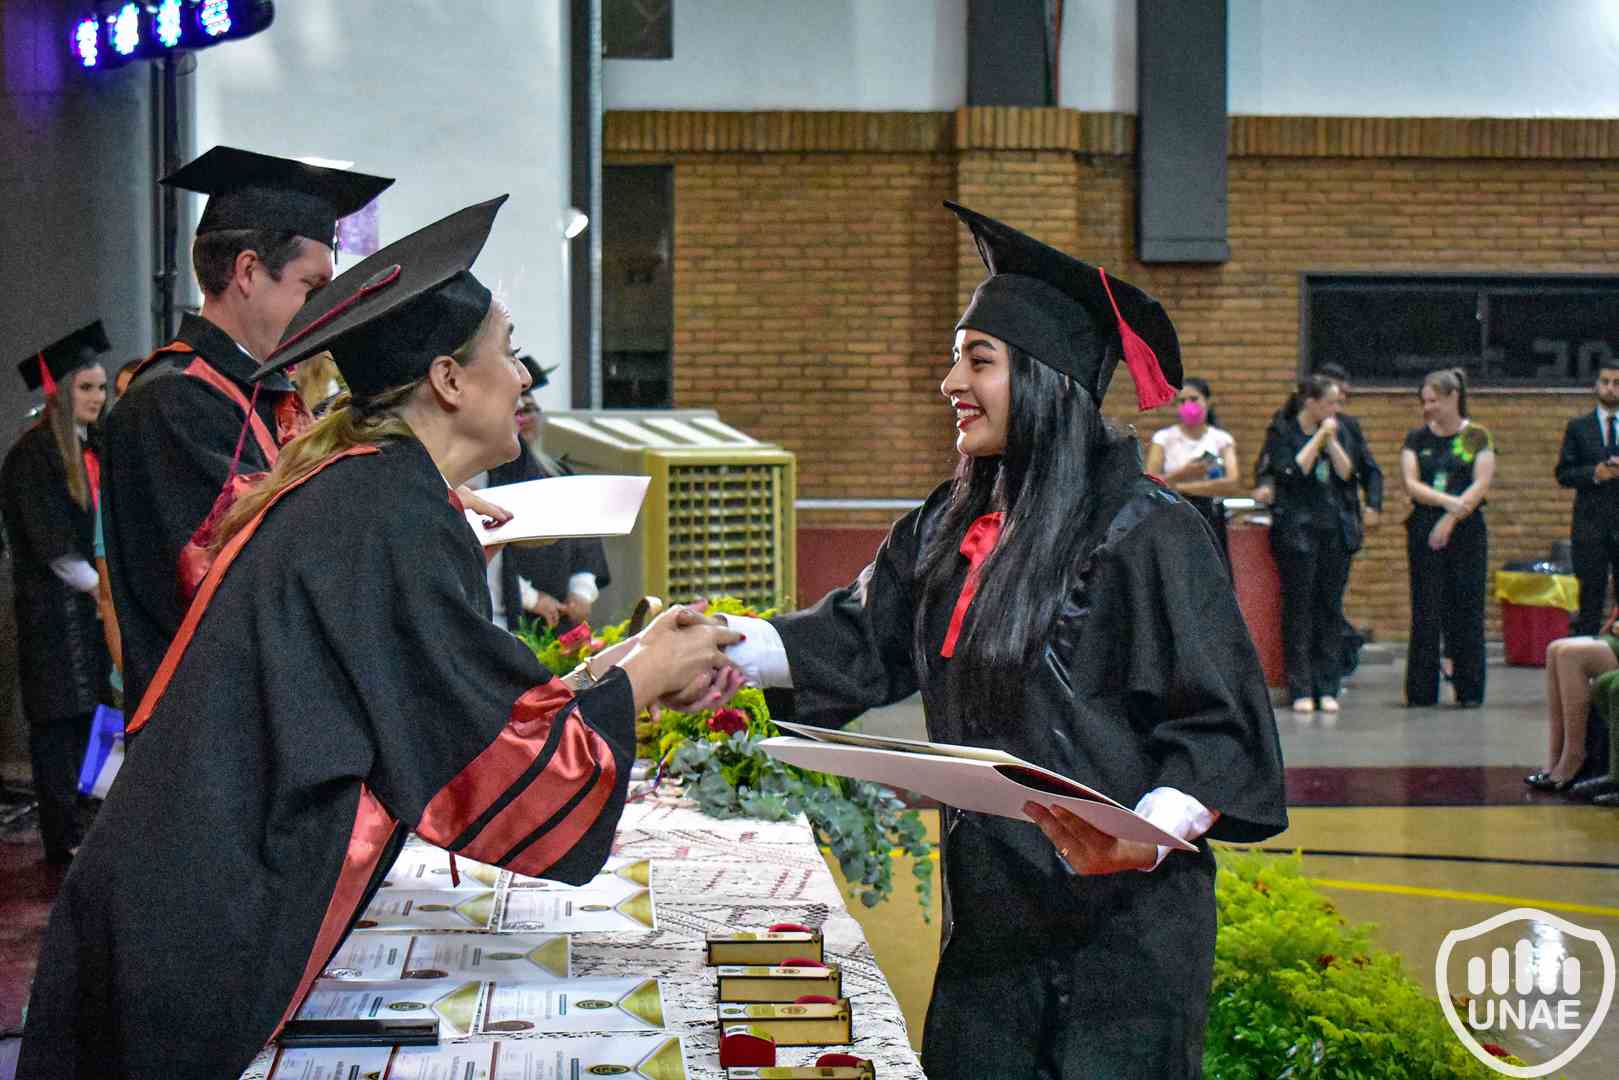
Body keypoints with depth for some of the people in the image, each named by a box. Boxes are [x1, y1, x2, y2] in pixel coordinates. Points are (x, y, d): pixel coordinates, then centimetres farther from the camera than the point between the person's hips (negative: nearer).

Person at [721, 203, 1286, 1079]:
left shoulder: (1145, 533, -13)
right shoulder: (951, 526, 10)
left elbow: (1219, 728, -14)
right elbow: (856, 644, 11)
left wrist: (1151, 832, -31)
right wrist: (722, 644, -3)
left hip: (1120, 928, -7)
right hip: (990, 914, 7)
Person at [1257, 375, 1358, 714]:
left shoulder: (1336, 431, 14)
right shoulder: (1281, 432, 0)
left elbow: (1347, 473, 5)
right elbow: (1291, 473, -13)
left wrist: (1331, 441, -5)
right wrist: (1318, 438, -11)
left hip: (1336, 530, 5)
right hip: (1297, 529, -5)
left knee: (1331, 609, 4)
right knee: (1299, 609, -3)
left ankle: (1328, 688, 8)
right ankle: (1301, 690, 1)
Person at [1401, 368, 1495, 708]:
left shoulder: (1477, 437, 2)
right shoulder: (1417, 438, 8)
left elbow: (1481, 485, -6)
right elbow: (1410, 483, -2)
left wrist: (1450, 519, -13)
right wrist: (1446, 500, -17)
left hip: (1467, 530, -1)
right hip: (1424, 530, 2)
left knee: (1467, 609, 0)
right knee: (1425, 611, 0)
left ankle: (1469, 690, 6)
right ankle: (1421, 691, 4)